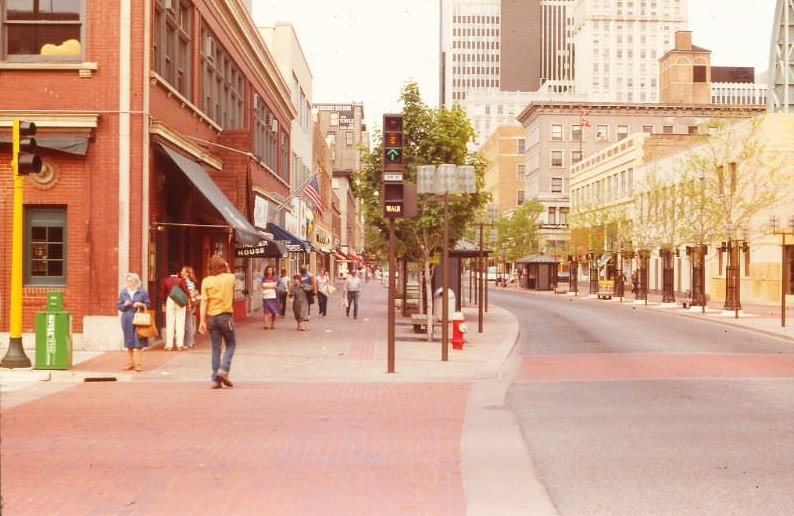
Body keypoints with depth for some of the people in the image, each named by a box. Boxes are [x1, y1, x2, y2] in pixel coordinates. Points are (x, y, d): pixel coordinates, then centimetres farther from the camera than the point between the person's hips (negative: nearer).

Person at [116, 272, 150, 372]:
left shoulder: (142, 292, 0)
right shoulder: (123, 292, 6)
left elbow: (147, 305, 5)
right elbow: (118, 305, 9)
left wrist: (141, 305, -14)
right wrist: (125, 305, -10)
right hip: (127, 319, 2)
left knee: (138, 343, -5)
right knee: (128, 342, 7)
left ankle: (138, 364, 2)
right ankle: (130, 363, 18)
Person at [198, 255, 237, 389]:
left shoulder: (206, 281, -2)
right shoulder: (230, 278, -3)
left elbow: (204, 302, -6)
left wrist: (202, 321, -6)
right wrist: (227, 269, 15)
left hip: (211, 317, 2)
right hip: (226, 316, -2)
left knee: (216, 348, 7)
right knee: (231, 344, 13)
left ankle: (216, 379, 6)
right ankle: (223, 370, -7)